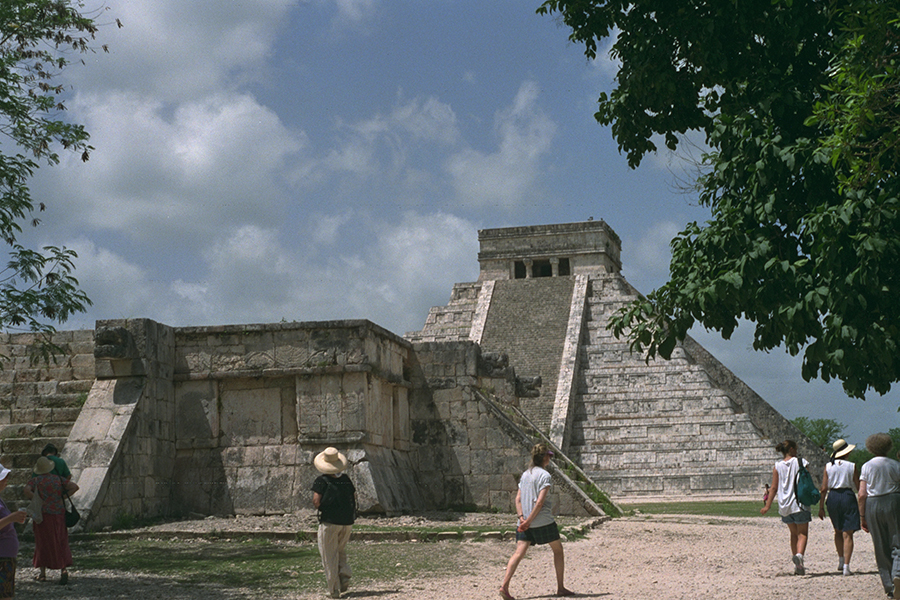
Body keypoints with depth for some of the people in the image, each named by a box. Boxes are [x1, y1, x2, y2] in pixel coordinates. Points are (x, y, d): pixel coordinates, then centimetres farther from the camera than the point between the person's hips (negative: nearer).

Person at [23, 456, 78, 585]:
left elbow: (26, 489, -20)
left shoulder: (36, 480, -1)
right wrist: (63, 497, 4)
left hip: (43, 515, -2)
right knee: (61, 543, 6)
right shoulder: (59, 479, 7)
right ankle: (64, 569, -12)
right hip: (58, 514, 2)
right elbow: (74, 487, -3)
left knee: (43, 543, 7)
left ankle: (43, 574, 13)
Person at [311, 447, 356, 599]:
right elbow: (354, 495, 13)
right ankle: (345, 574, -2)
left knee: (329, 556, 3)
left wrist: (318, 507, 5)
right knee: (341, 552, 22)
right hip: (347, 521, 5)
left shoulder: (322, 481, -7)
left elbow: (316, 501, -15)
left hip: (329, 521, -4)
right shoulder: (346, 479, 6)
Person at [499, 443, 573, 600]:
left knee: (519, 553, -2)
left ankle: (504, 585, -18)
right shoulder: (544, 475, -8)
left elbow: (518, 499, 8)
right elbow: (540, 502, -17)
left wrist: (522, 517, -1)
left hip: (525, 521, 6)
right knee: (558, 550, 11)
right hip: (544, 521, -6)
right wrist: (529, 521, -15)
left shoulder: (525, 474, 14)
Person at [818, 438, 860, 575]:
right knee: (847, 534, -2)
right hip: (848, 497, -3)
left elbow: (824, 488, -1)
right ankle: (846, 566, -8)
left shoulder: (828, 467, 0)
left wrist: (821, 507, 4)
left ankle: (840, 560, 27)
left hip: (833, 497, 3)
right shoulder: (852, 466, -4)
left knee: (838, 531, 22)